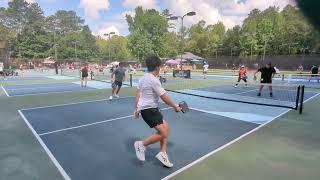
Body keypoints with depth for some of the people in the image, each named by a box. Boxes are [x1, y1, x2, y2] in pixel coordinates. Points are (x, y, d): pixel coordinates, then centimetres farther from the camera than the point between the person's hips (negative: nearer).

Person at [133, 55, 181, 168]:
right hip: (149, 109, -10)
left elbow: (137, 94, 12)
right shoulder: (154, 80, -19)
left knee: (165, 127, 12)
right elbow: (164, 98, -17)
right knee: (163, 133, -10)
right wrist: (175, 107, -4)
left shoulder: (143, 78, 9)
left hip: (143, 108, 10)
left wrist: (136, 109, 18)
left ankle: (162, 153, 16)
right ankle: (142, 145, 6)